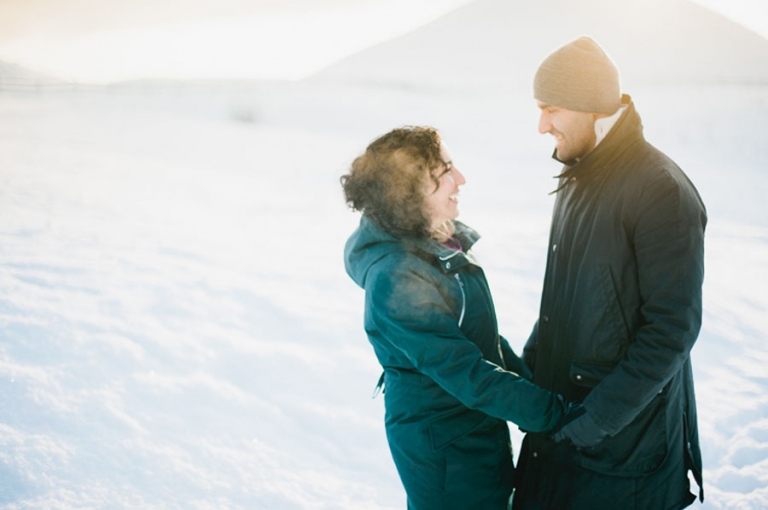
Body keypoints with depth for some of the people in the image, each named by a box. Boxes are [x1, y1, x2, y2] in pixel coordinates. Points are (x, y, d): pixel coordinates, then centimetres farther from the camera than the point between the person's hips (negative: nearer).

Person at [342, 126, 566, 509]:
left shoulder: (441, 244, 1)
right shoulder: (397, 280, -28)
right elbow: (466, 375, -28)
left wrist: (527, 379, 8)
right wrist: (553, 412, -23)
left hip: (479, 428, 9)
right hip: (443, 446, -8)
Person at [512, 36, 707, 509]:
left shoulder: (663, 192, -19)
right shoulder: (578, 179, 8)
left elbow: (672, 330, -21)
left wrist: (598, 417, -20)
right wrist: (531, 362, 11)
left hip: (625, 434, -7)